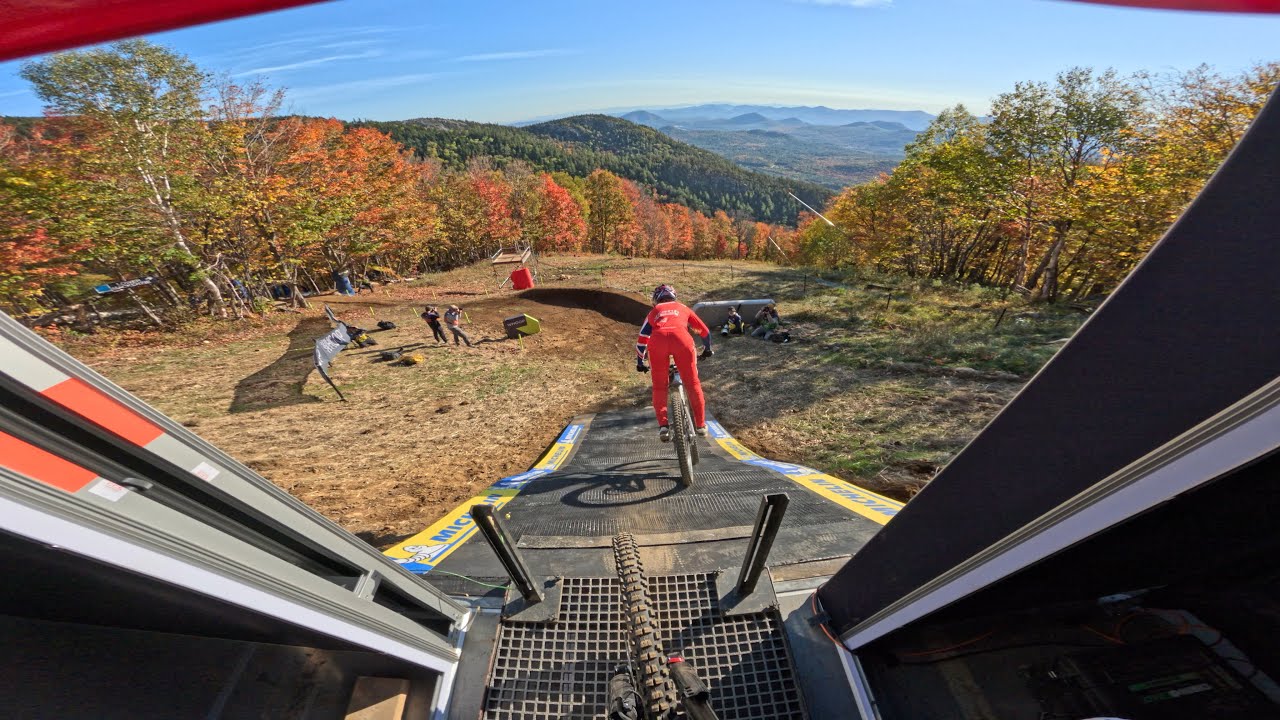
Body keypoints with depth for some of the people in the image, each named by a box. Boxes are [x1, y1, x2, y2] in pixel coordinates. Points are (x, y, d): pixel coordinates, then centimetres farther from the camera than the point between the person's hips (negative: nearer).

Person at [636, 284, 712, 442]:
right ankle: (700, 425, 19)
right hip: (681, 338, 0)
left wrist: (640, 362, 41)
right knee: (692, 383, 14)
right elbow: (705, 330, 38)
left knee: (659, 386, 16)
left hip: (657, 340, 0)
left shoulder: (654, 312, 34)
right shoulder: (682, 308, 36)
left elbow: (642, 338, 30)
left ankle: (663, 426, 6)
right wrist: (707, 349, 54)